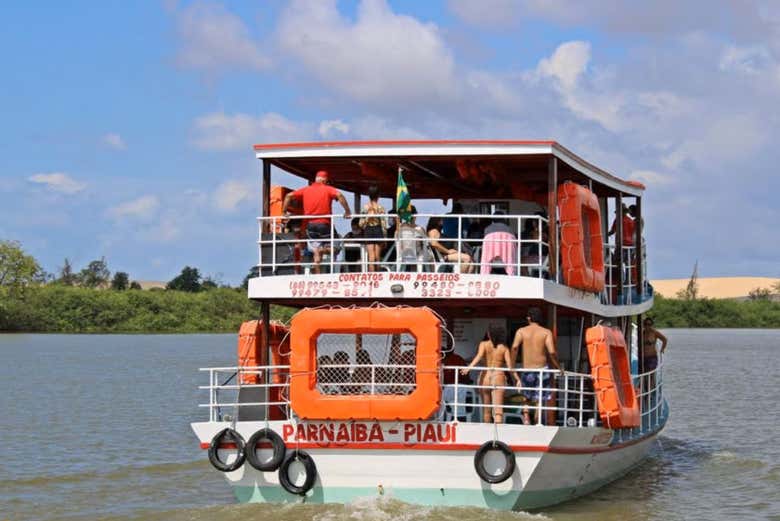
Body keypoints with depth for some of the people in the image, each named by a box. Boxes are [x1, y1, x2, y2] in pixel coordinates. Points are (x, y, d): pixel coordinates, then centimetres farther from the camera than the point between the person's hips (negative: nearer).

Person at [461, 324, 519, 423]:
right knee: (498, 410, -9)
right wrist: (517, 378, 6)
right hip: (498, 378, -1)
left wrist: (469, 367, -26)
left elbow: (479, 356, -15)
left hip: (485, 377, 1)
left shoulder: (484, 344, 4)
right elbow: (509, 365, -1)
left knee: (486, 409, 16)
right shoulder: (504, 347, 6)